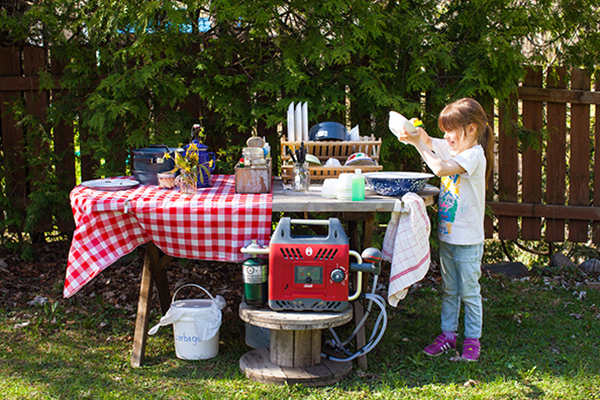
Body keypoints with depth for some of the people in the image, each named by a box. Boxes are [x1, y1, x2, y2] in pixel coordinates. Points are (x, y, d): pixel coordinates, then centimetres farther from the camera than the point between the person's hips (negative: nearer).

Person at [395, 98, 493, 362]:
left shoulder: (474, 155, -18)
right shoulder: (453, 147, 6)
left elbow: (441, 168, -30)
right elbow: (429, 142, 8)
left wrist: (418, 143, -24)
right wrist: (415, 134, -15)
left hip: (468, 240, -8)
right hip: (446, 235, 8)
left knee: (469, 291, 3)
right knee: (449, 290, 16)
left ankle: (472, 340, 14)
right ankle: (447, 335, 26)